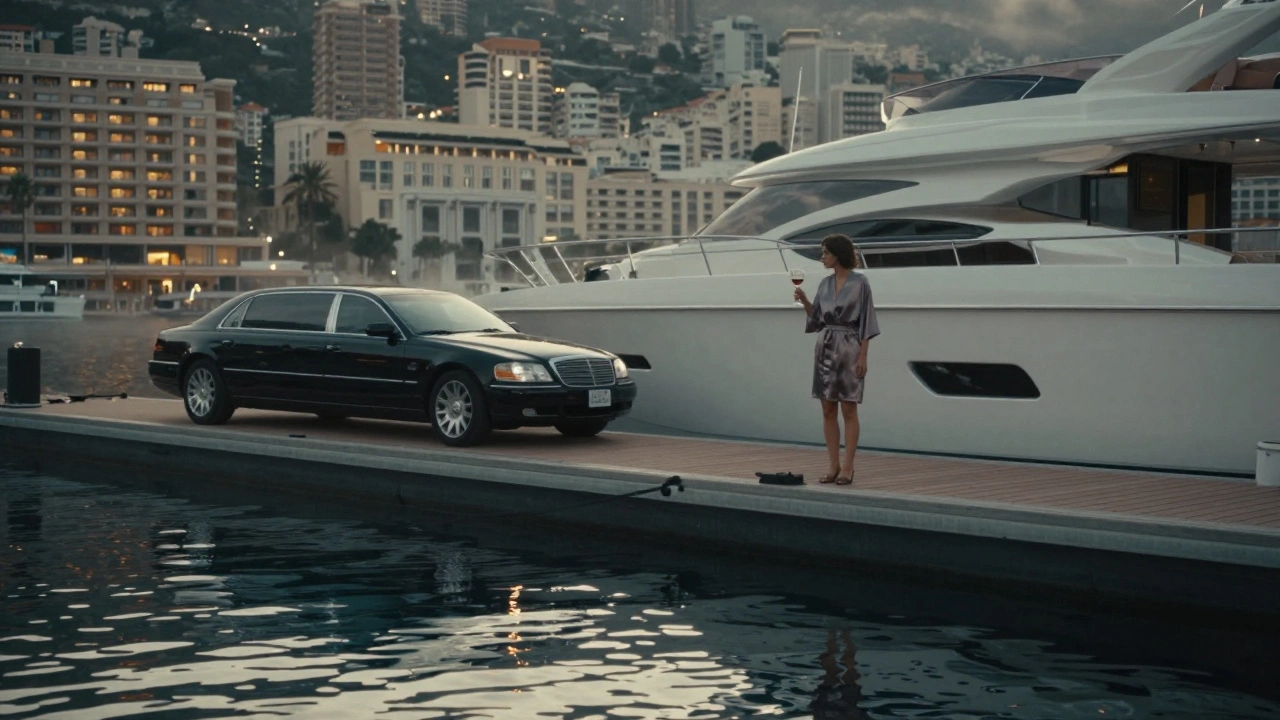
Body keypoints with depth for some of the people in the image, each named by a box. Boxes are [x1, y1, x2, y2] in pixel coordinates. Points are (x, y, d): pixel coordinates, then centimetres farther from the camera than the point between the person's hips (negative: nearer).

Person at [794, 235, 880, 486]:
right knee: (828, 410, 5)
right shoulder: (825, 283, 11)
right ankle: (834, 466, 11)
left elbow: (866, 320, -8)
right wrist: (804, 300, -2)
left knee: (848, 410, -3)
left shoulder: (860, 282, -6)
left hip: (848, 347, -6)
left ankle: (847, 468, 0)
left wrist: (863, 355, -13)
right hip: (825, 346, 6)